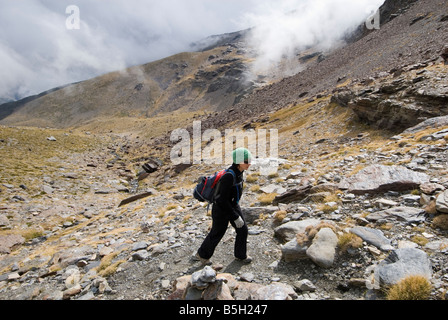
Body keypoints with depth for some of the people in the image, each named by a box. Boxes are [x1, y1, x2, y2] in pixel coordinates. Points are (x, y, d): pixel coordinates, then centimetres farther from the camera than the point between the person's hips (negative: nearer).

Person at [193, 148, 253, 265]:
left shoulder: (239, 171, -6)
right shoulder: (228, 176, -34)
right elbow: (223, 200, -31)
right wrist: (236, 217, -25)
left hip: (233, 206, 8)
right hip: (221, 209, -8)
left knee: (243, 230, 12)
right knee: (216, 234, 12)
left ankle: (240, 255, 35)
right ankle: (202, 255, 37)